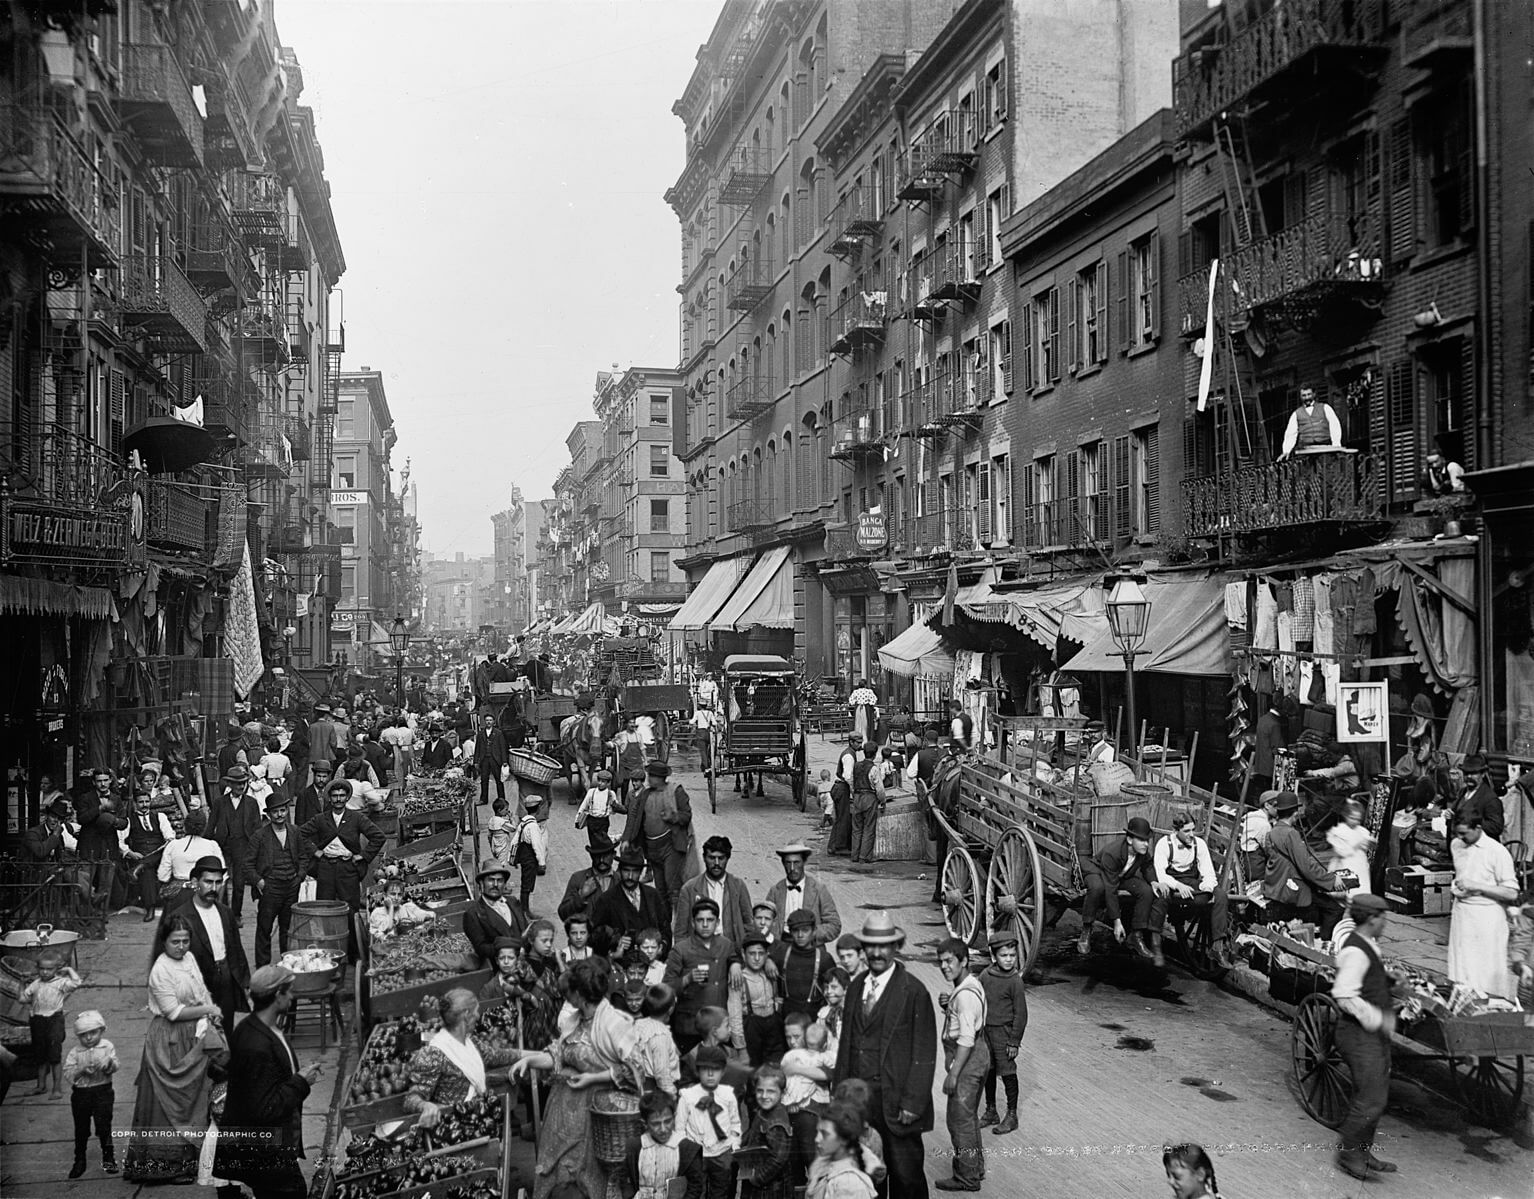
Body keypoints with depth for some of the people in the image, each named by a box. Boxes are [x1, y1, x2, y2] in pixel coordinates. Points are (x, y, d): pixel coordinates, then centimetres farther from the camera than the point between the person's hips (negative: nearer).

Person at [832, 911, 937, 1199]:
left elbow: (924, 1054, -10)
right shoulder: (857, 985, 9)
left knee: (906, 1176, 3)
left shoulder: (913, 991, -10)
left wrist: (912, 1104, -13)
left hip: (895, 1102, -5)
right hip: (857, 1098, 5)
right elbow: (846, 1042, 13)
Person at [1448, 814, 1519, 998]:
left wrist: (1476, 886, -20)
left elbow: (1512, 893, -14)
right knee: (1462, 969, 8)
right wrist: (1455, 886, 10)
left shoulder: (1497, 852, -13)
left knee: (1488, 975, -3)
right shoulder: (1455, 845, 7)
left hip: (1487, 916, -6)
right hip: (1461, 912, 6)